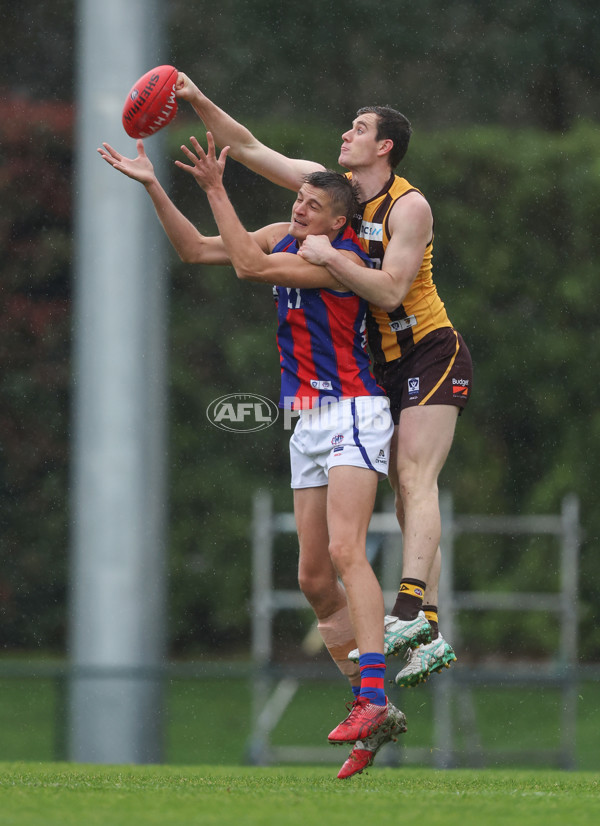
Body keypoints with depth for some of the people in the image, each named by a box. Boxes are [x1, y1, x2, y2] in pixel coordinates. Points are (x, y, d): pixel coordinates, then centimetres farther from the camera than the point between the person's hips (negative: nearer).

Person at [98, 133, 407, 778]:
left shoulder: (342, 259, -16)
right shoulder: (286, 237, 9)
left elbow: (249, 266, -23)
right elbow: (196, 249, 13)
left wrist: (215, 190, -19)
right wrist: (153, 187, 4)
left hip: (352, 412, -8)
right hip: (307, 422, 8)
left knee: (344, 550, -24)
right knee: (314, 577, 5)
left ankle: (372, 696, -31)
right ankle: (378, 716, 9)